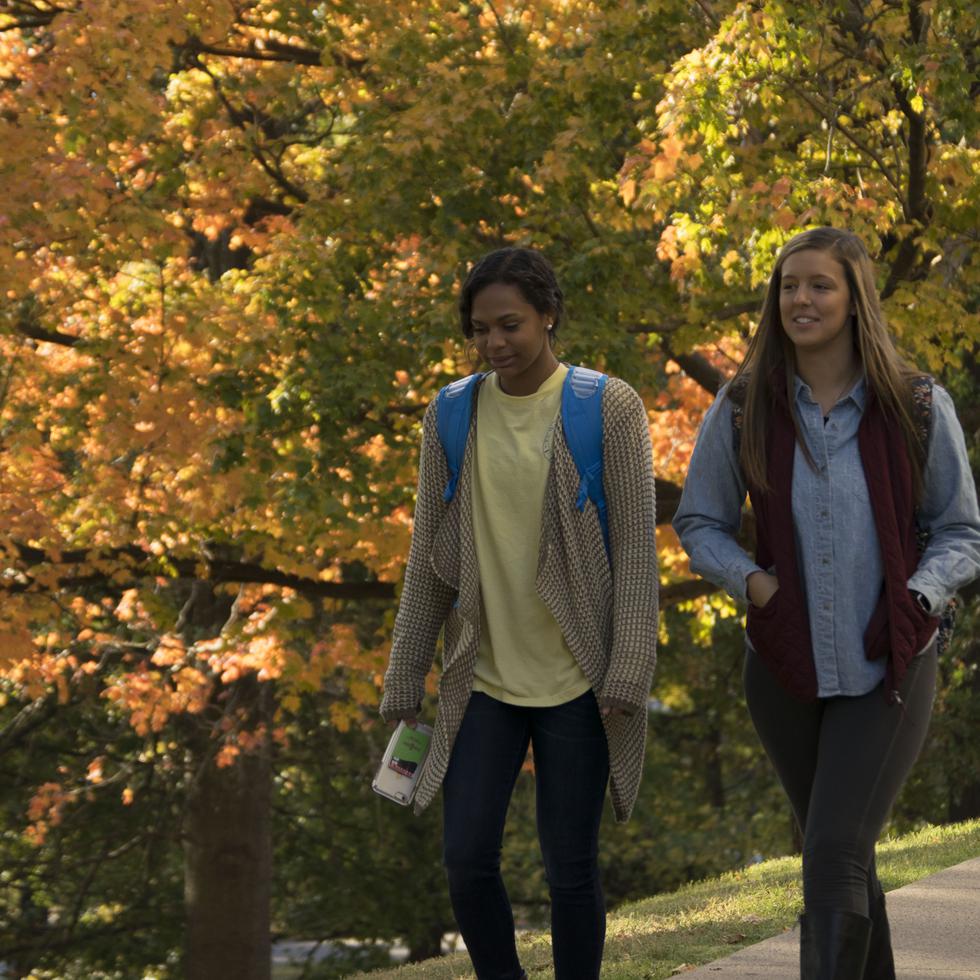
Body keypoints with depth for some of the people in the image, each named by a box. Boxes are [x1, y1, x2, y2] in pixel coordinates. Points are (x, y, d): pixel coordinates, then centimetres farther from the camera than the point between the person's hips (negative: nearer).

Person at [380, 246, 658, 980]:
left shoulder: (610, 409, -8)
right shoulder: (452, 417, 2)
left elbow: (636, 546, -10)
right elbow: (429, 560, 5)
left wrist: (630, 674, -17)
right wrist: (404, 689, 4)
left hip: (576, 677, -3)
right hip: (485, 674, 3)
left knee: (571, 868, -2)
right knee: (467, 860, -6)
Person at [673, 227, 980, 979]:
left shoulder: (919, 408, -5)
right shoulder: (743, 409, -2)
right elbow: (699, 523, 8)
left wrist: (918, 598, -16)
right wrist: (749, 579, -11)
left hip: (887, 671, -3)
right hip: (786, 667, 3)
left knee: (835, 857, -15)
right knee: (843, 855, 15)